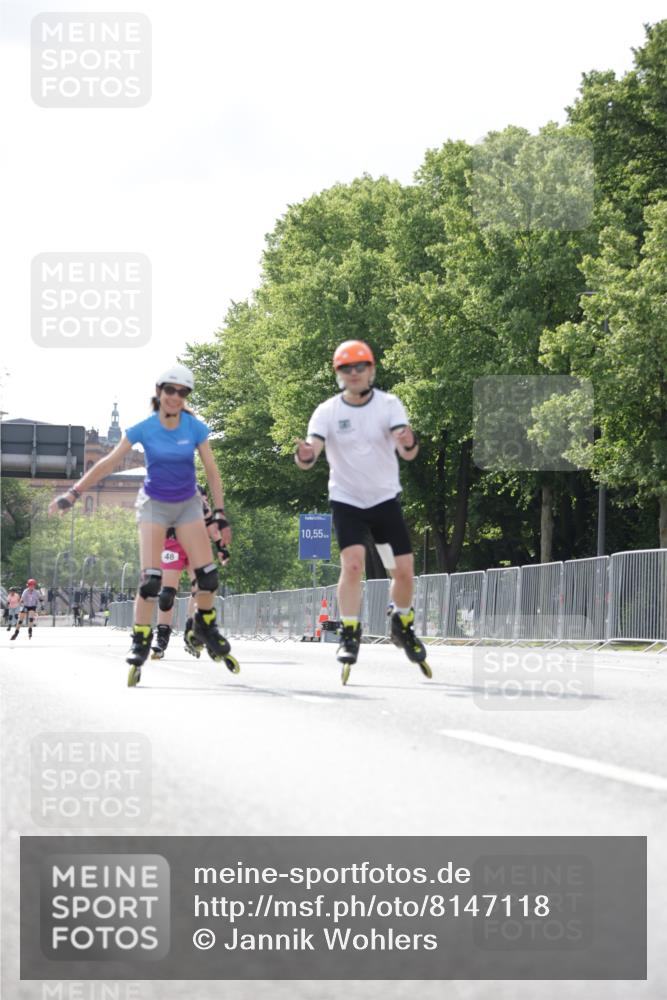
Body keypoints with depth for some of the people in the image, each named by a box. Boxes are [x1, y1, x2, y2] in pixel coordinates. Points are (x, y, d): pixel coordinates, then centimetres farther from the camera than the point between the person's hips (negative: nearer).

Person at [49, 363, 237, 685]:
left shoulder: (195, 428, -11)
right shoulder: (144, 429, -15)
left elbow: (212, 472, -4)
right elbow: (108, 463, -12)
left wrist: (220, 515, -8)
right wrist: (73, 493, -17)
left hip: (188, 504, 2)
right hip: (154, 504, -2)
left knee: (207, 573, -6)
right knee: (150, 578, -15)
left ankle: (206, 627, 19)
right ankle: (139, 644, -9)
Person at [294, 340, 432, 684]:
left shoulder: (389, 404, -11)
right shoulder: (327, 411, -11)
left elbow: (407, 452, -23)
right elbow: (311, 451, -23)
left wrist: (409, 444, -47)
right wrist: (305, 456, -47)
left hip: (385, 499, 1)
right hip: (346, 501, -1)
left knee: (404, 571, 0)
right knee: (352, 564, -21)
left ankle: (402, 628, 28)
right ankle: (349, 637, -11)